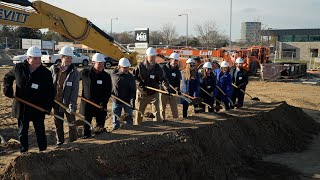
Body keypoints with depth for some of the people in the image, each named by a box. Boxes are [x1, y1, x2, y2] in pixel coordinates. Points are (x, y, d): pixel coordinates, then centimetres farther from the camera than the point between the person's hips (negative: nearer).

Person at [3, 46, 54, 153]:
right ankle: (23, 151, 29)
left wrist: (48, 106, -16)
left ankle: (43, 151, 23)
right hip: (21, 107, 2)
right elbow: (7, 77, 16)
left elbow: (51, 91, -5)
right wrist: (7, 89, -1)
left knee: (40, 131, 8)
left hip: (38, 109, -2)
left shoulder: (46, 73, -10)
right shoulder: (18, 68, -4)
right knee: (23, 131, 15)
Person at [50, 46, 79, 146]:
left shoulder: (74, 72, -10)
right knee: (58, 124, 15)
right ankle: (59, 142, 31)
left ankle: (73, 142, 17)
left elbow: (75, 90, -14)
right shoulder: (53, 68, 0)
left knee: (72, 123, 2)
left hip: (67, 103, -3)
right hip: (56, 102, 4)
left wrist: (72, 104, -21)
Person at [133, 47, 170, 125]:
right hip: (142, 93, 1)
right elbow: (133, 76, 6)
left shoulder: (157, 68, -7)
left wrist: (167, 88, -31)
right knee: (139, 112, 9)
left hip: (154, 94, 0)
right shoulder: (140, 66, -6)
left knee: (157, 112, -3)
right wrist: (139, 82, -10)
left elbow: (163, 79, -14)